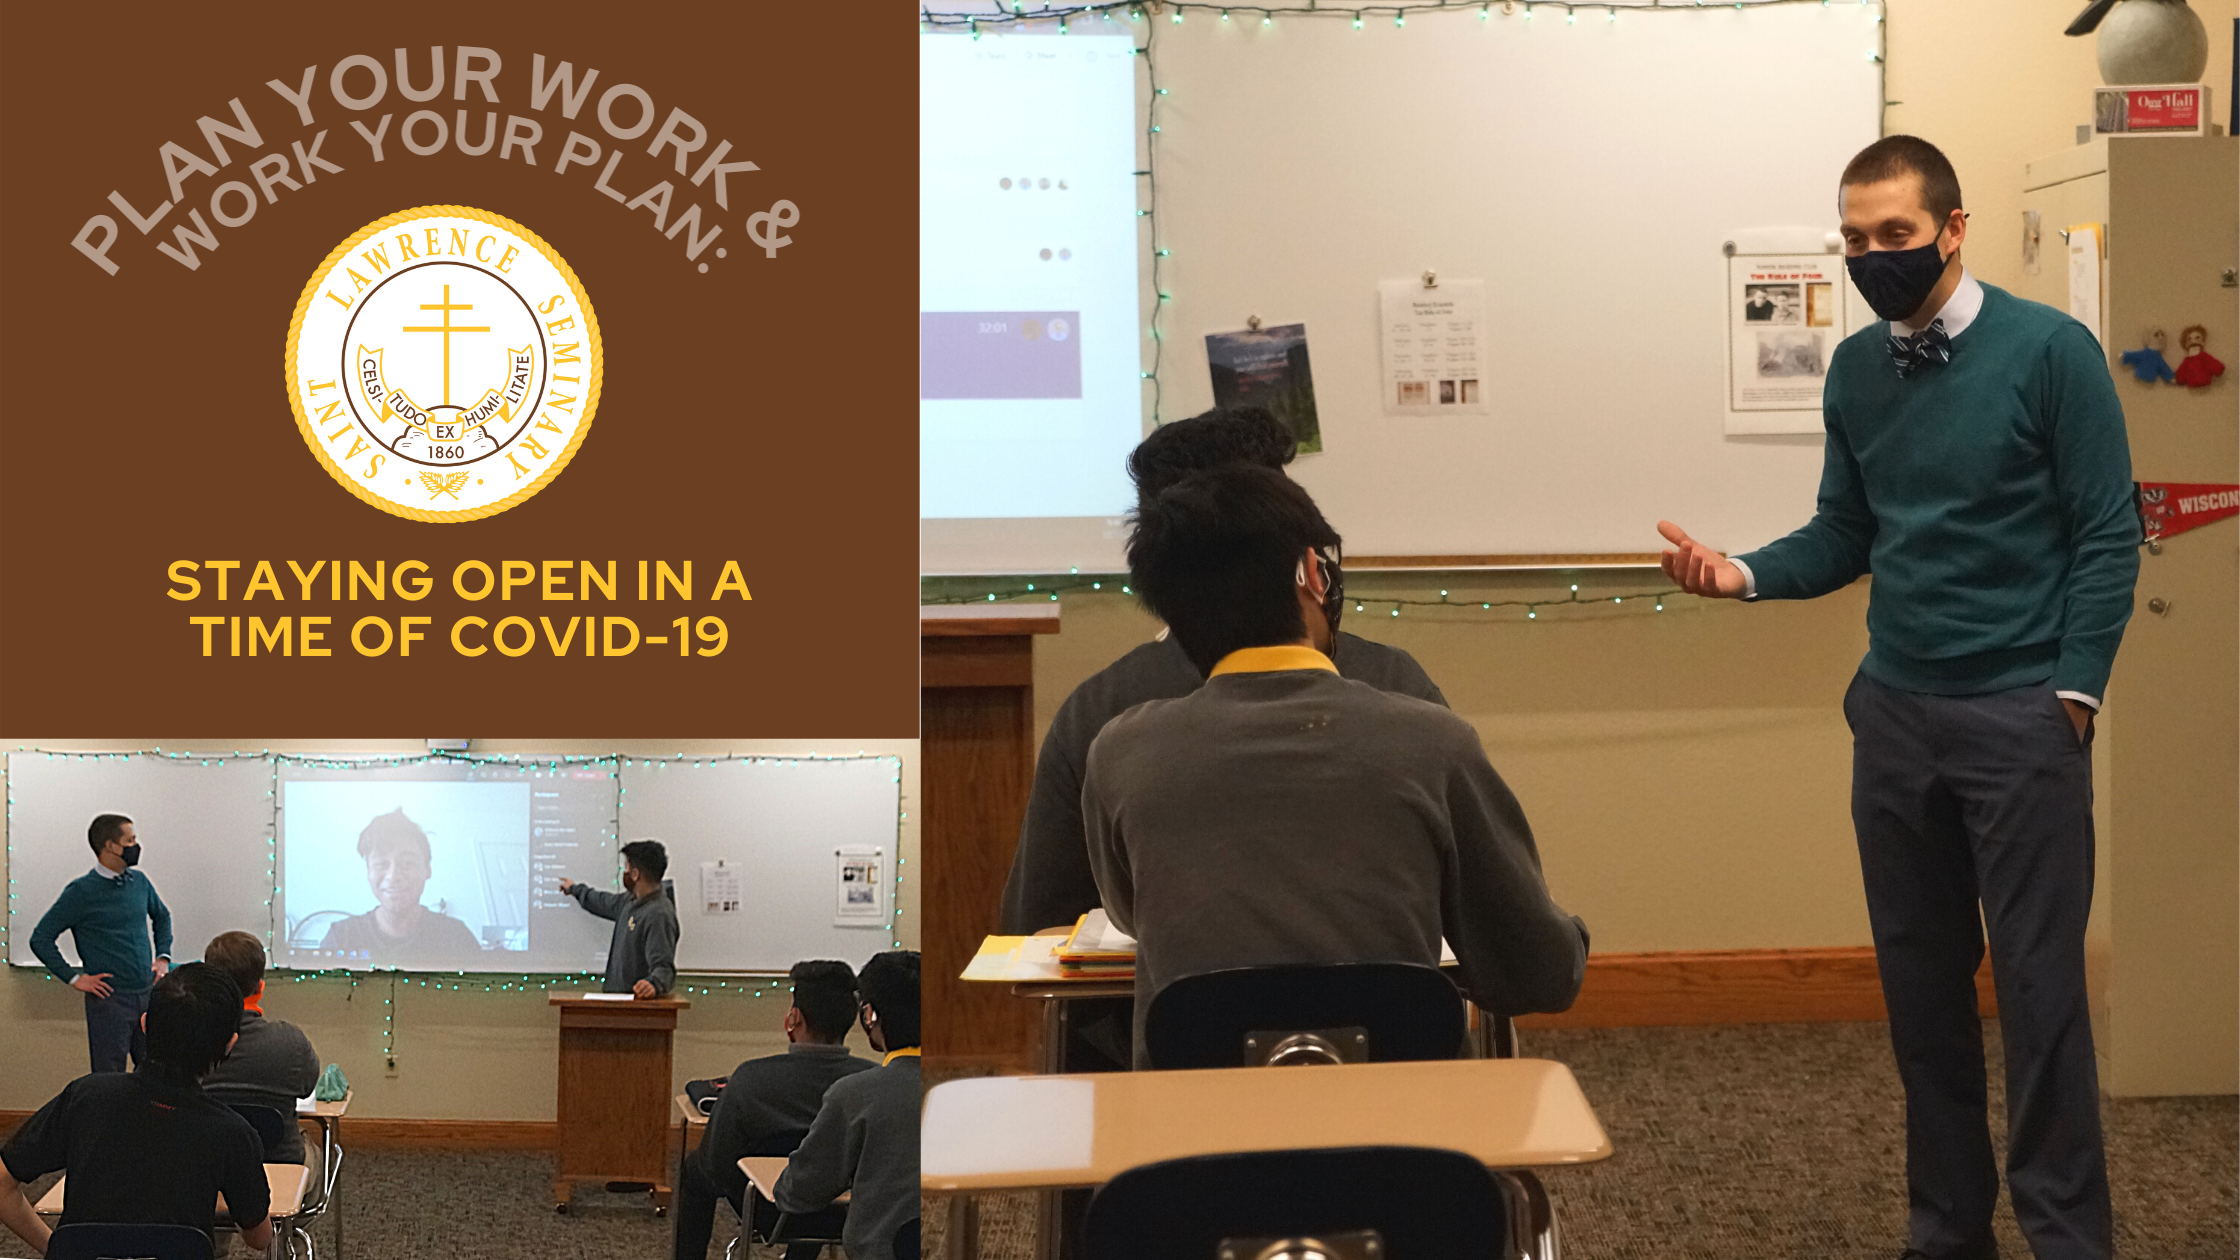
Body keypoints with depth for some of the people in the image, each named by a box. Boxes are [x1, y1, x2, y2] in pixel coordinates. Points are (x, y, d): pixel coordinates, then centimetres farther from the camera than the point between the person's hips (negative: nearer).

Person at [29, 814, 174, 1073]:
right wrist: (74, 978, -9)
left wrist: (163, 957, 16)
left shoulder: (140, 881, 9)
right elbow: (41, 938, -5)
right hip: (109, 999, -5)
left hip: (148, 994, 5)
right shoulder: (81, 892, -7)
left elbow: (161, 916, 29)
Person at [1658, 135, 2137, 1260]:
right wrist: (1744, 574, -5)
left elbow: (2107, 533, -7)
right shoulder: (1855, 371, 8)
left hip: (2020, 715, -5)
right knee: (1920, 980, 10)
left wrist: (2073, 691, -12)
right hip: (1893, 712, 5)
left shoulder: (2050, 351, -8)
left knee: (2039, 984, -3)